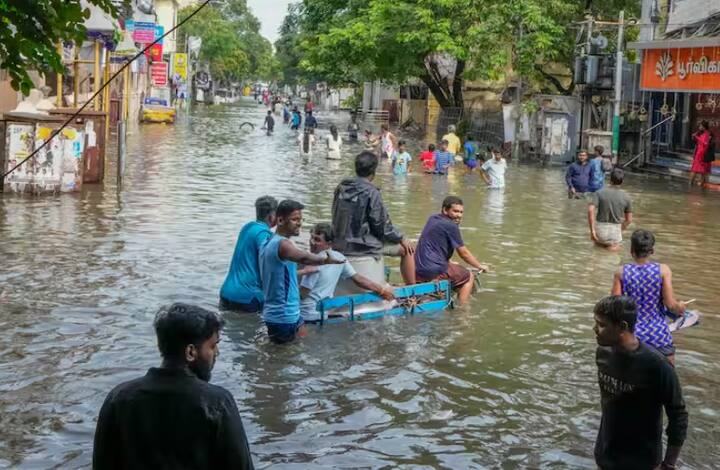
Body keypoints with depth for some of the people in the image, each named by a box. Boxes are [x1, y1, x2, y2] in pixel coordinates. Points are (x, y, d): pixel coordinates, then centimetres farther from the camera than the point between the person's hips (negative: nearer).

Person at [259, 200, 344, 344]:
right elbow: (303, 258, -38)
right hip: (285, 316, -10)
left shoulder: (268, 243, 13)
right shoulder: (282, 244, -18)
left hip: (273, 314, 10)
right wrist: (326, 260, -46)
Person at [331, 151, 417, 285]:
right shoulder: (371, 193, -18)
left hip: (340, 246, 8)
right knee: (407, 249, 8)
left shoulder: (341, 187, 2)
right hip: (363, 247, -8)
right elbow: (382, 225, -14)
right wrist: (401, 239, 3)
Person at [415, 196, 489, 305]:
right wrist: (480, 266, 8)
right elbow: (464, 253, -6)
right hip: (434, 271, -9)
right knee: (468, 277, 9)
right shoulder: (451, 226, -12)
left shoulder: (432, 219, 13)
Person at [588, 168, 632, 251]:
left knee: (598, 241, 37)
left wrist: (592, 230, -16)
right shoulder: (626, 197, -4)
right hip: (615, 232, -1)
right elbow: (629, 219, 3)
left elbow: (590, 210, -21)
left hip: (600, 230, 1)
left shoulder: (599, 193, -8)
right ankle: (612, 245, 3)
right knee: (616, 247, 31)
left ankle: (599, 242, 8)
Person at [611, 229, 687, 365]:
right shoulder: (663, 270, -9)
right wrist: (680, 308, 10)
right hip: (658, 333, -1)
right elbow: (671, 304, -12)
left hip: (631, 334, 1)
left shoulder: (621, 273, -6)